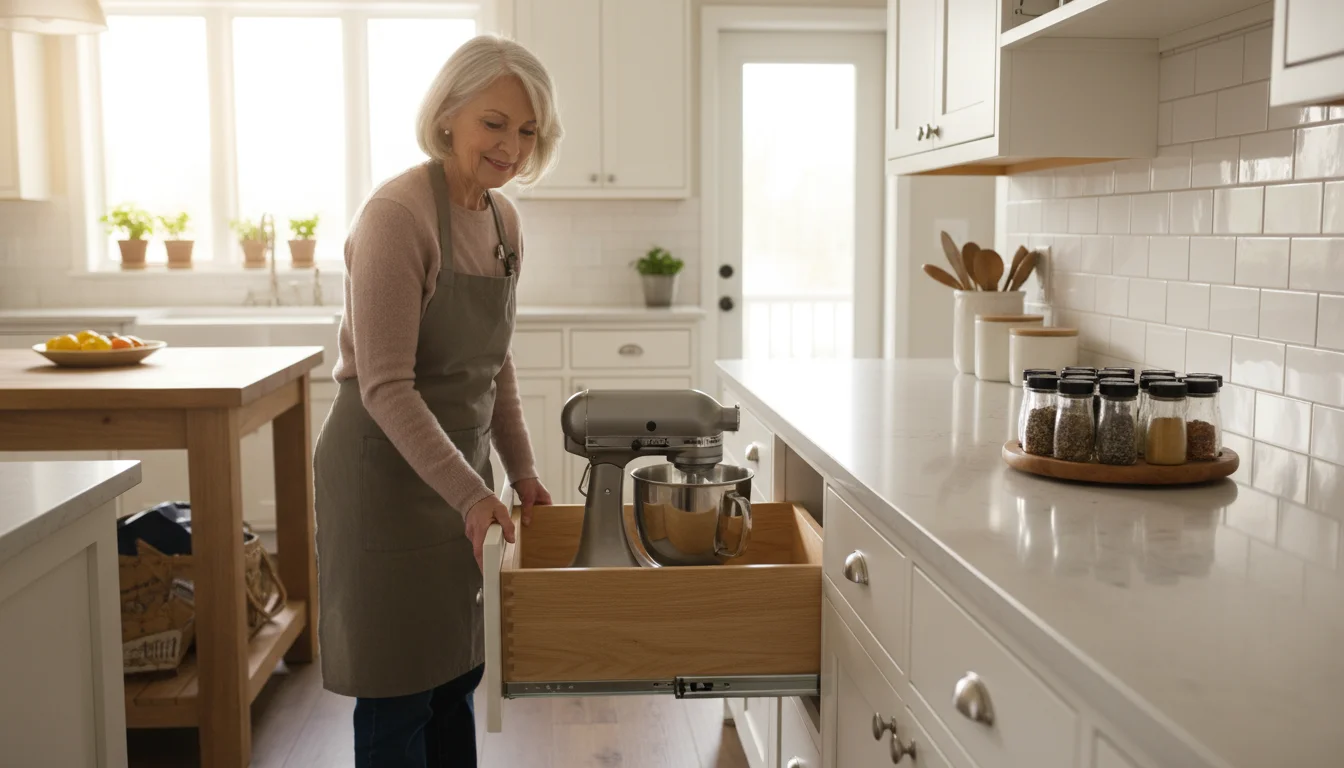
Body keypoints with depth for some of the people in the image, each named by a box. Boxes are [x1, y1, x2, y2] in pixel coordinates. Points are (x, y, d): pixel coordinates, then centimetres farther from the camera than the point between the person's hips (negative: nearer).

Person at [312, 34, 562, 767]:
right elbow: (386, 388, -23)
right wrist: (468, 494, -28)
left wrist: (520, 471, 9)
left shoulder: (502, 218, 5)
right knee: (399, 692, 4)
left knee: (457, 676, 17)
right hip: (387, 468, -7)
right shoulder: (396, 213, -19)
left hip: (460, 464, 8)